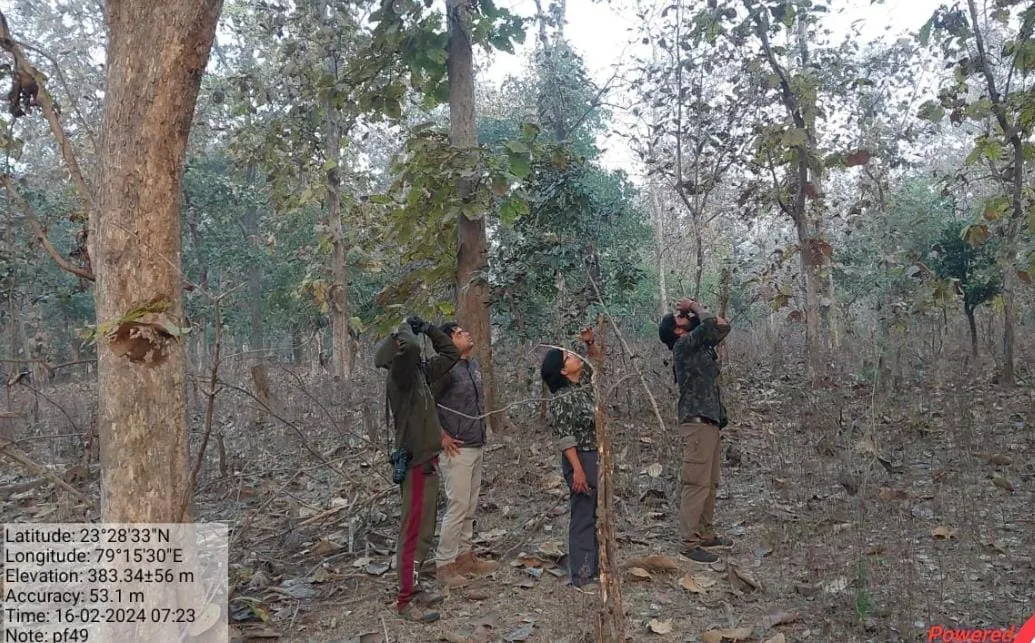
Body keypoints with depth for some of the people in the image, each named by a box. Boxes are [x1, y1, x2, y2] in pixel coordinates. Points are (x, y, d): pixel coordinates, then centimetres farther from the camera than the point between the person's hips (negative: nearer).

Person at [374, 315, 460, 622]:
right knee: (416, 533, -5)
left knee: (421, 530, 18)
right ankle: (405, 601, 2)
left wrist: (428, 328, 9)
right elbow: (409, 348, -37)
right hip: (416, 464, -9)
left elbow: (451, 354, 19)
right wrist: (404, 329, -14)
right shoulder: (400, 377, -16)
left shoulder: (419, 373, 9)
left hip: (426, 461, 9)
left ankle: (408, 583, 30)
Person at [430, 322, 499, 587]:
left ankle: (465, 556, 24)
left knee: (470, 506, 14)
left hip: (476, 446, 8)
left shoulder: (474, 364, 10)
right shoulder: (445, 368, -16)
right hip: (457, 449, -8)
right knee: (457, 507, -4)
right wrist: (442, 436, -16)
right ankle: (444, 564, 6)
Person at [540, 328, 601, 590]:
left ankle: (597, 567, 25)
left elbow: (597, 359, 21)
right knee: (583, 517, -1)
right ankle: (581, 575, 7)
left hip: (601, 457, 8)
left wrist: (590, 342, 2)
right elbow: (565, 438, -19)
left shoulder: (586, 381, 5)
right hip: (582, 460, -8)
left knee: (600, 515, 14)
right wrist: (577, 470, -22)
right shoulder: (561, 400, -16)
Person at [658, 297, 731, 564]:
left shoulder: (700, 345, 18)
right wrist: (694, 306, 1)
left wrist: (695, 308, 13)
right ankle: (691, 543, -6)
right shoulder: (683, 346, -8)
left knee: (710, 483, 14)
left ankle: (706, 534, 23)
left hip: (710, 422, 9)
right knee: (696, 484, -9)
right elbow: (711, 324, -17)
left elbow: (723, 326, 20)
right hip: (697, 423, -9)